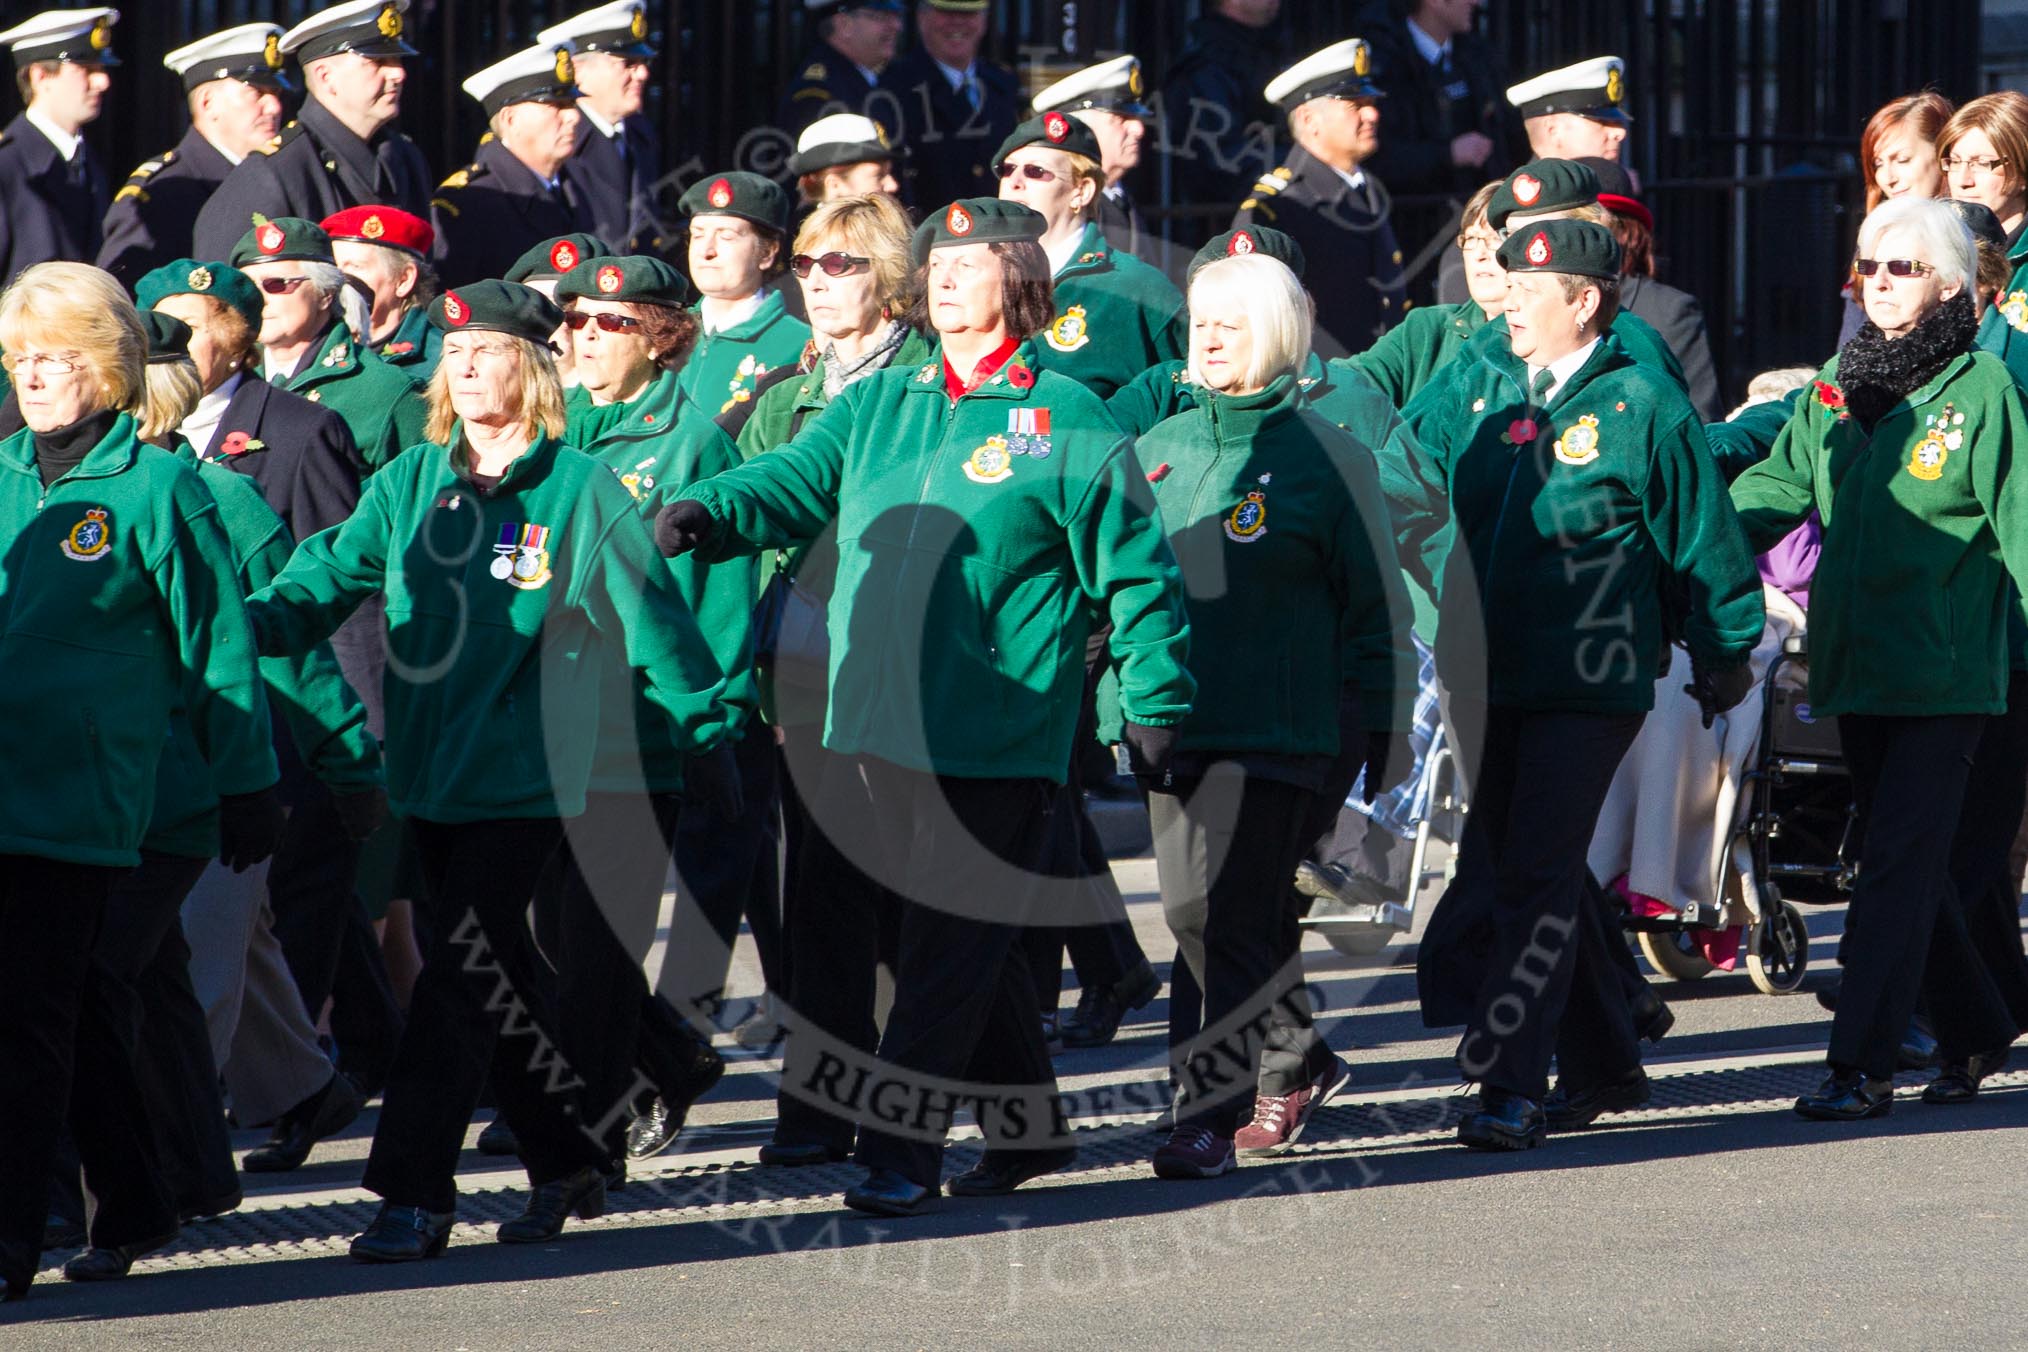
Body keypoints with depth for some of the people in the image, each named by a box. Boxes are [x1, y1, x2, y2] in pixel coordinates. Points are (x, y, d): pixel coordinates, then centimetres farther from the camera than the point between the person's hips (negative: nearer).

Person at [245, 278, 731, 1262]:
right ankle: (565, 1162, 26)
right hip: (433, 768, 5)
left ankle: (414, 1193, -11)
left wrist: (707, 721, 0)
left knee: (461, 976, -11)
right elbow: (331, 575, -1)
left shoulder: (582, 490, -4)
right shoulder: (409, 483, 7)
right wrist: (244, 624, -18)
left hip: (523, 774, -5)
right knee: (492, 975, 12)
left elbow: (649, 612, -1)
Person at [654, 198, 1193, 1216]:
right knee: (968, 938, 14)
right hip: (880, 724, 5)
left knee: (955, 943, -7)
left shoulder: (1066, 422, -1)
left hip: (996, 739, -5)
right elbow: (795, 483, 2)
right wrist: (707, 514, -19)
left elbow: (1136, 569, 1)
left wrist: (1154, 704, -2)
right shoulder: (877, 406, 13)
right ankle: (1028, 1124, 27)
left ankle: (902, 1152, -7)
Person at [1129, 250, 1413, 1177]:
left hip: (1277, 726, -6)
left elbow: (1377, 606, 0)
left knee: (1232, 917, -12)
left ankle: (1207, 1111, -9)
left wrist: (1379, 731, -2)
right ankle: (1295, 1061, 30)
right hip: (1174, 718, 6)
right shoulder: (1160, 450, 12)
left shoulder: (1326, 456, -3)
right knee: (1192, 914, 10)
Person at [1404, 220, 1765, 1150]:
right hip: (1485, 680, 6)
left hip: (1589, 687, -6)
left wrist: (1722, 654, 6)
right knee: (1504, 867, 13)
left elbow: (1702, 543, 0)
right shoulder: (1473, 396, 7)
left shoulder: (1642, 411, -8)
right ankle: (1603, 1064, 28)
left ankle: (1511, 1087, -13)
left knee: (1540, 878, -12)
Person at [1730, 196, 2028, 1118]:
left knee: (1901, 863, -9)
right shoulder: (1837, 384, 11)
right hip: (1856, 662, 6)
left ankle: (1861, 1066, -11)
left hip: (1946, 669, -6)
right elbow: (1780, 482, 11)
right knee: (1906, 859, 14)